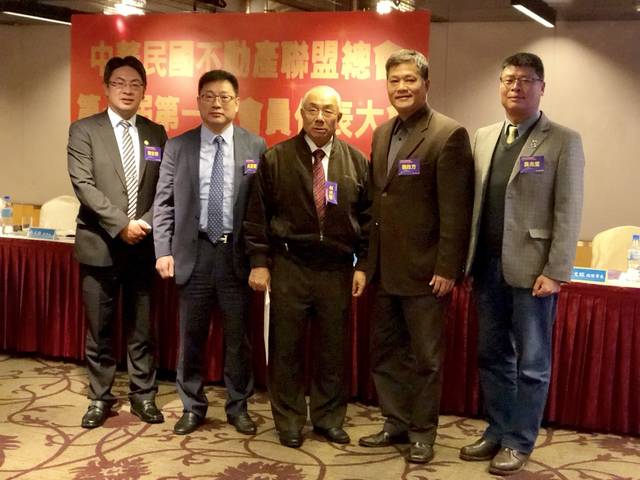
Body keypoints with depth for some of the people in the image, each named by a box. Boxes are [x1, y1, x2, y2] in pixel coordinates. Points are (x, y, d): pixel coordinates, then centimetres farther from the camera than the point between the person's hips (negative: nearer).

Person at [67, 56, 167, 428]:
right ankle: (100, 398, 20)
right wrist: (122, 225, -17)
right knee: (100, 330, 7)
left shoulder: (156, 133, 9)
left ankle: (144, 396, 22)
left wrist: (146, 224, -10)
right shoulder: (84, 130, 0)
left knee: (142, 329, 10)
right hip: (100, 245, -2)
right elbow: (84, 185, -10)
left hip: (144, 245, 2)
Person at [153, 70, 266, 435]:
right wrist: (164, 251, -4)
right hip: (193, 253, 1)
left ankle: (238, 406, 24)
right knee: (192, 336, 9)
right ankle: (193, 407, 24)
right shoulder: (178, 147, 4)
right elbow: (164, 204, 4)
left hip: (238, 253, -1)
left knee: (239, 336, 8)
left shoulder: (256, 146, 2)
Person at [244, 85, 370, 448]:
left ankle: (329, 418, 25)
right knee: (287, 347, 6)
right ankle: (289, 420, 21)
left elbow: (367, 217, 7)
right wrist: (260, 262, -4)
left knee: (333, 348, 9)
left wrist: (363, 265, 2)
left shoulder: (356, 161, 4)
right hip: (289, 268, -1)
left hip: (337, 269, 2)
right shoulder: (276, 158, 0)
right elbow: (258, 214, 0)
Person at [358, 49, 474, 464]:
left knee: (425, 357, 7)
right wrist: (369, 260, 11)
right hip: (385, 269, 7)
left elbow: (456, 210, -14)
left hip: (423, 270, -7)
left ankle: (422, 433, 21)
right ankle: (397, 423, 31)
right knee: (385, 351, 15)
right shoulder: (382, 133, 12)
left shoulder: (448, 134, -11)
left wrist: (447, 269, -17)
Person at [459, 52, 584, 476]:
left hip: (531, 268, -5)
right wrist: (469, 259, 6)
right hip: (488, 265, 5)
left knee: (531, 363, 5)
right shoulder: (484, 137, 11)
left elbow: (568, 212, -9)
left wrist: (555, 272, -14)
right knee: (492, 357, 14)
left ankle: (520, 442, 17)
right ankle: (498, 432, 27)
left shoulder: (563, 141, -4)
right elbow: (475, 201, 10)